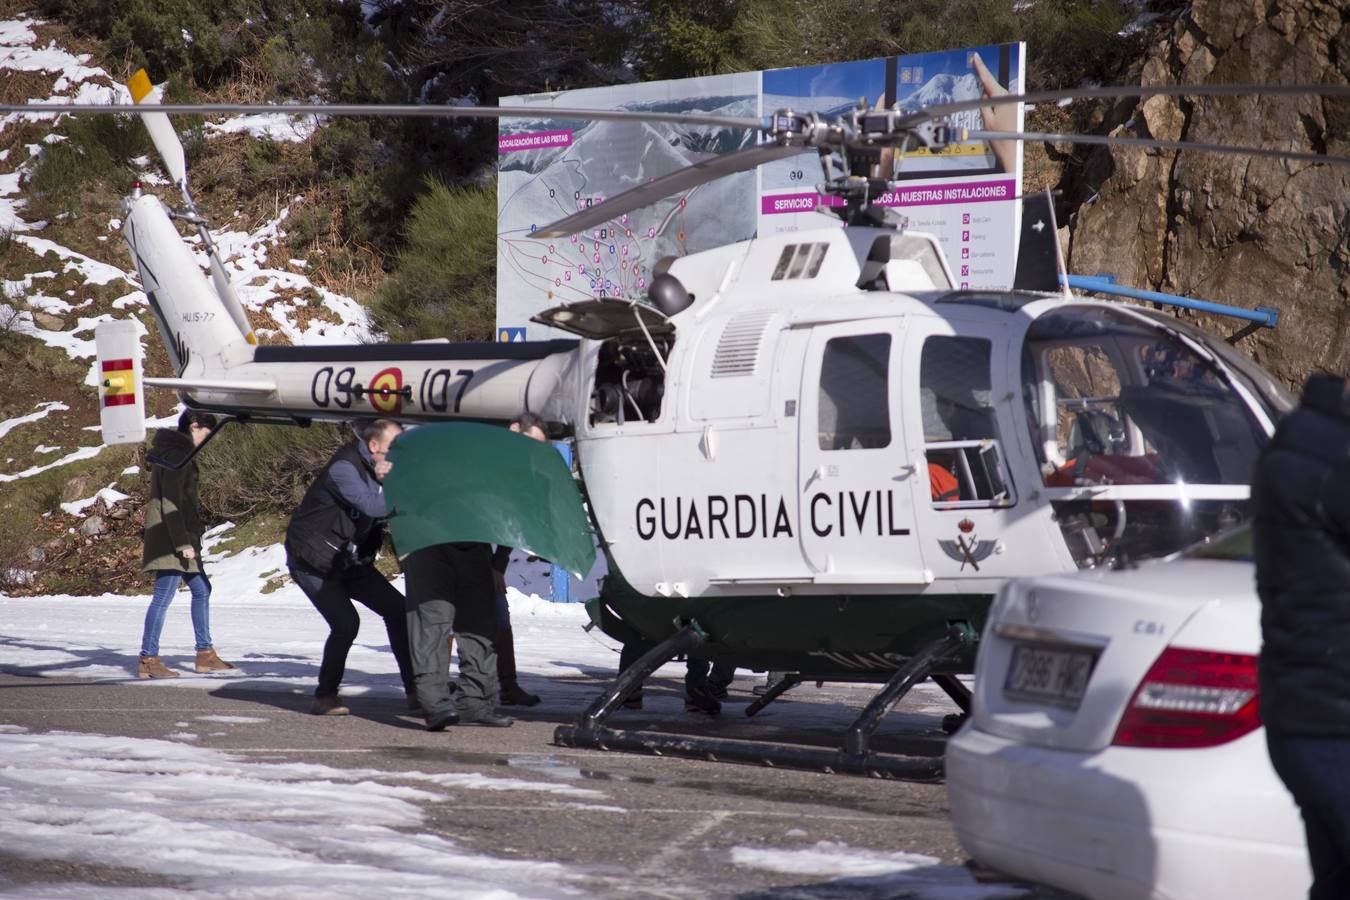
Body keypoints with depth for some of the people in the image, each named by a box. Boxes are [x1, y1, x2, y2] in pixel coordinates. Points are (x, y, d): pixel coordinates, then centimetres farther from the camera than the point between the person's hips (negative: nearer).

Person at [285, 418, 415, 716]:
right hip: (314, 564, -9)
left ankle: (415, 691, 5)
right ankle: (325, 697, -7)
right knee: (346, 623, -22)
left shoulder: (376, 469, 4)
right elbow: (373, 507, -36)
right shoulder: (344, 468, -24)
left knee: (398, 610, 0)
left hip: (350, 560, 9)